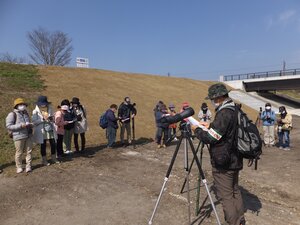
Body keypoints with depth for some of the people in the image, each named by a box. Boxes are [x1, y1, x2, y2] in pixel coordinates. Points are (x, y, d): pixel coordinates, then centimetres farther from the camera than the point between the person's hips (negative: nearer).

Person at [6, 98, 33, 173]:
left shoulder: (25, 113, 15)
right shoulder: (12, 114, -5)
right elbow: (8, 126, -10)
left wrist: (30, 125, 4)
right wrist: (20, 126, -20)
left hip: (28, 135, 5)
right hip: (19, 136, -5)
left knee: (29, 151, 7)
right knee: (19, 153, 4)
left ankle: (28, 166, 18)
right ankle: (19, 167, 21)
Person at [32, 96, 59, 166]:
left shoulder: (50, 109, 5)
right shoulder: (35, 111, -6)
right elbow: (34, 122, -13)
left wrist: (51, 119, -7)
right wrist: (43, 119, -21)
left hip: (50, 130, 4)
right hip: (42, 131, -3)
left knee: (53, 144, 5)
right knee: (43, 145, 8)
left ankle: (54, 158, 24)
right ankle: (44, 160, 22)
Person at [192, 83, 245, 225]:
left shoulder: (224, 114, -24)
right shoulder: (236, 111, 6)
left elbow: (210, 138, -22)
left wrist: (197, 130, -6)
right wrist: (210, 126, 16)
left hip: (223, 163, -10)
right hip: (235, 160, 10)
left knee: (225, 196, 2)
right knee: (235, 191, 21)